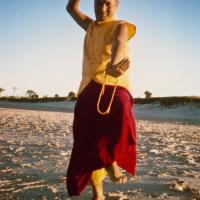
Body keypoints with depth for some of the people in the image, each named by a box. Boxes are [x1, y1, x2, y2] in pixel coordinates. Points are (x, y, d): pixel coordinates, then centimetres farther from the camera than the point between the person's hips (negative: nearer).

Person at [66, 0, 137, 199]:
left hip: (114, 87, -5)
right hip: (89, 90, 5)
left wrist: (112, 65, -44)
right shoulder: (91, 26, 21)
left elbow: (119, 43, -21)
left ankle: (111, 161, -16)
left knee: (121, 113, -40)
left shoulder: (121, 26, 3)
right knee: (86, 143, 0)